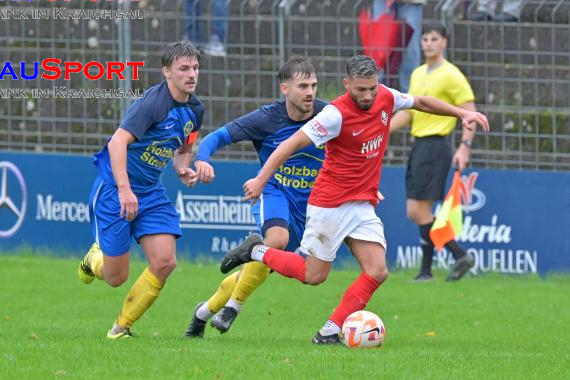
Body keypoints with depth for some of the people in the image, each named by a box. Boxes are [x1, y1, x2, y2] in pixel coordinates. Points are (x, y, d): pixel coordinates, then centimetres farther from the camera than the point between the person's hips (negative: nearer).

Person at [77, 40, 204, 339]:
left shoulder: (195, 109, 5)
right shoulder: (153, 102, -21)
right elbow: (118, 142, -31)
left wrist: (183, 170, 0)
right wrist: (124, 190, -38)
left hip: (151, 192, 7)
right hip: (115, 188, -7)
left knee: (164, 262, -10)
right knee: (116, 276, -2)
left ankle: (122, 326, 8)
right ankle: (96, 257, 37)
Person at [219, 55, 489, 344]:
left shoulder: (386, 98, -2)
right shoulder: (336, 114, -20)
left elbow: (421, 102, 19)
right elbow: (291, 144, -20)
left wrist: (462, 113, 17)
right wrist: (261, 179, -27)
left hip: (364, 206, 6)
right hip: (329, 205, -6)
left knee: (377, 272, -9)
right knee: (313, 275, 0)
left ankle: (330, 332, -4)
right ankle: (256, 251, 22)